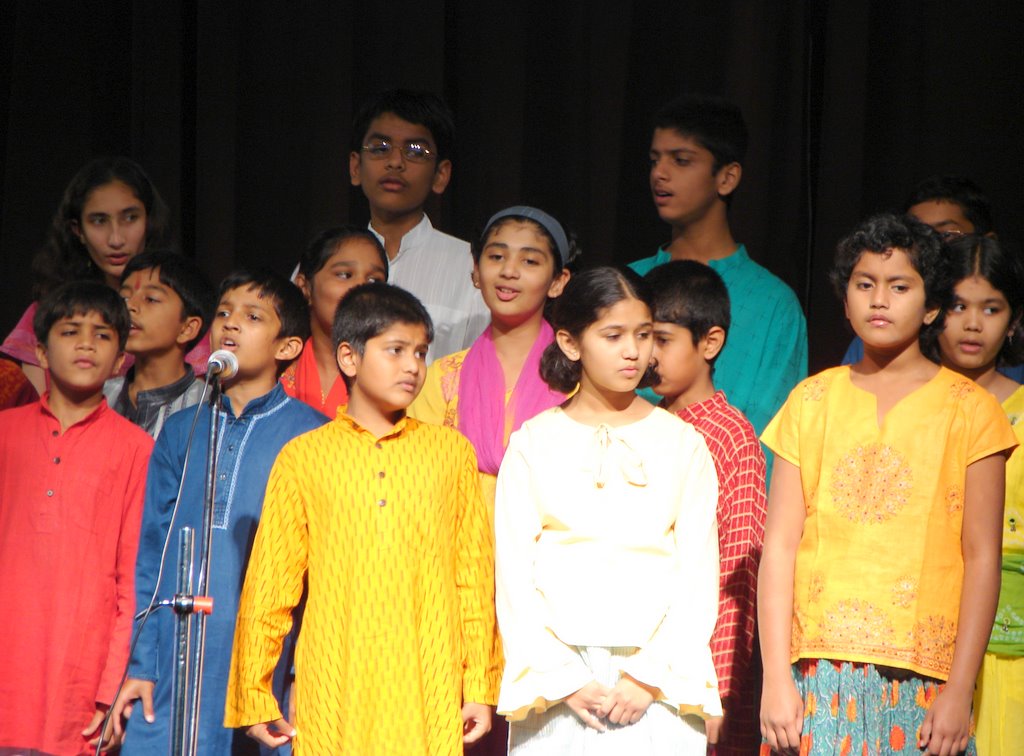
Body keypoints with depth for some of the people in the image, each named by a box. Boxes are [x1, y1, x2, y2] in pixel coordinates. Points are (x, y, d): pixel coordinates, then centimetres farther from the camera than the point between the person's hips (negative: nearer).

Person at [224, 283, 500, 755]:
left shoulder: (451, 452, 12)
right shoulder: (303, 458, 7)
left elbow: (474, 579, 12)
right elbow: (268, 587, 9)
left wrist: (480, 688, 8)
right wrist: (255, 697, 7)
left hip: (429, 696, 1)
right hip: (333, 696, -1)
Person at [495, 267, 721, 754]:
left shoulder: (681, 443, 9)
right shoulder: (534, 443, 7)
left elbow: (699, 574, 3)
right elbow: (514, 573, 2)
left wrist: (649, 676, -7)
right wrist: (565, 680, -7)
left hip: (659, 676, 0)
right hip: (554, 678, 0)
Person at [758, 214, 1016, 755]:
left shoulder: (969, 409, 4)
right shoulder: (813, 401, 9)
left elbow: (982, 557, 1)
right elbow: (779, 547, 4)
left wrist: (959, 690, -6)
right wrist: (776, 679, -3)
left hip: (922, 676, -1)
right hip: (819, 670, 1)